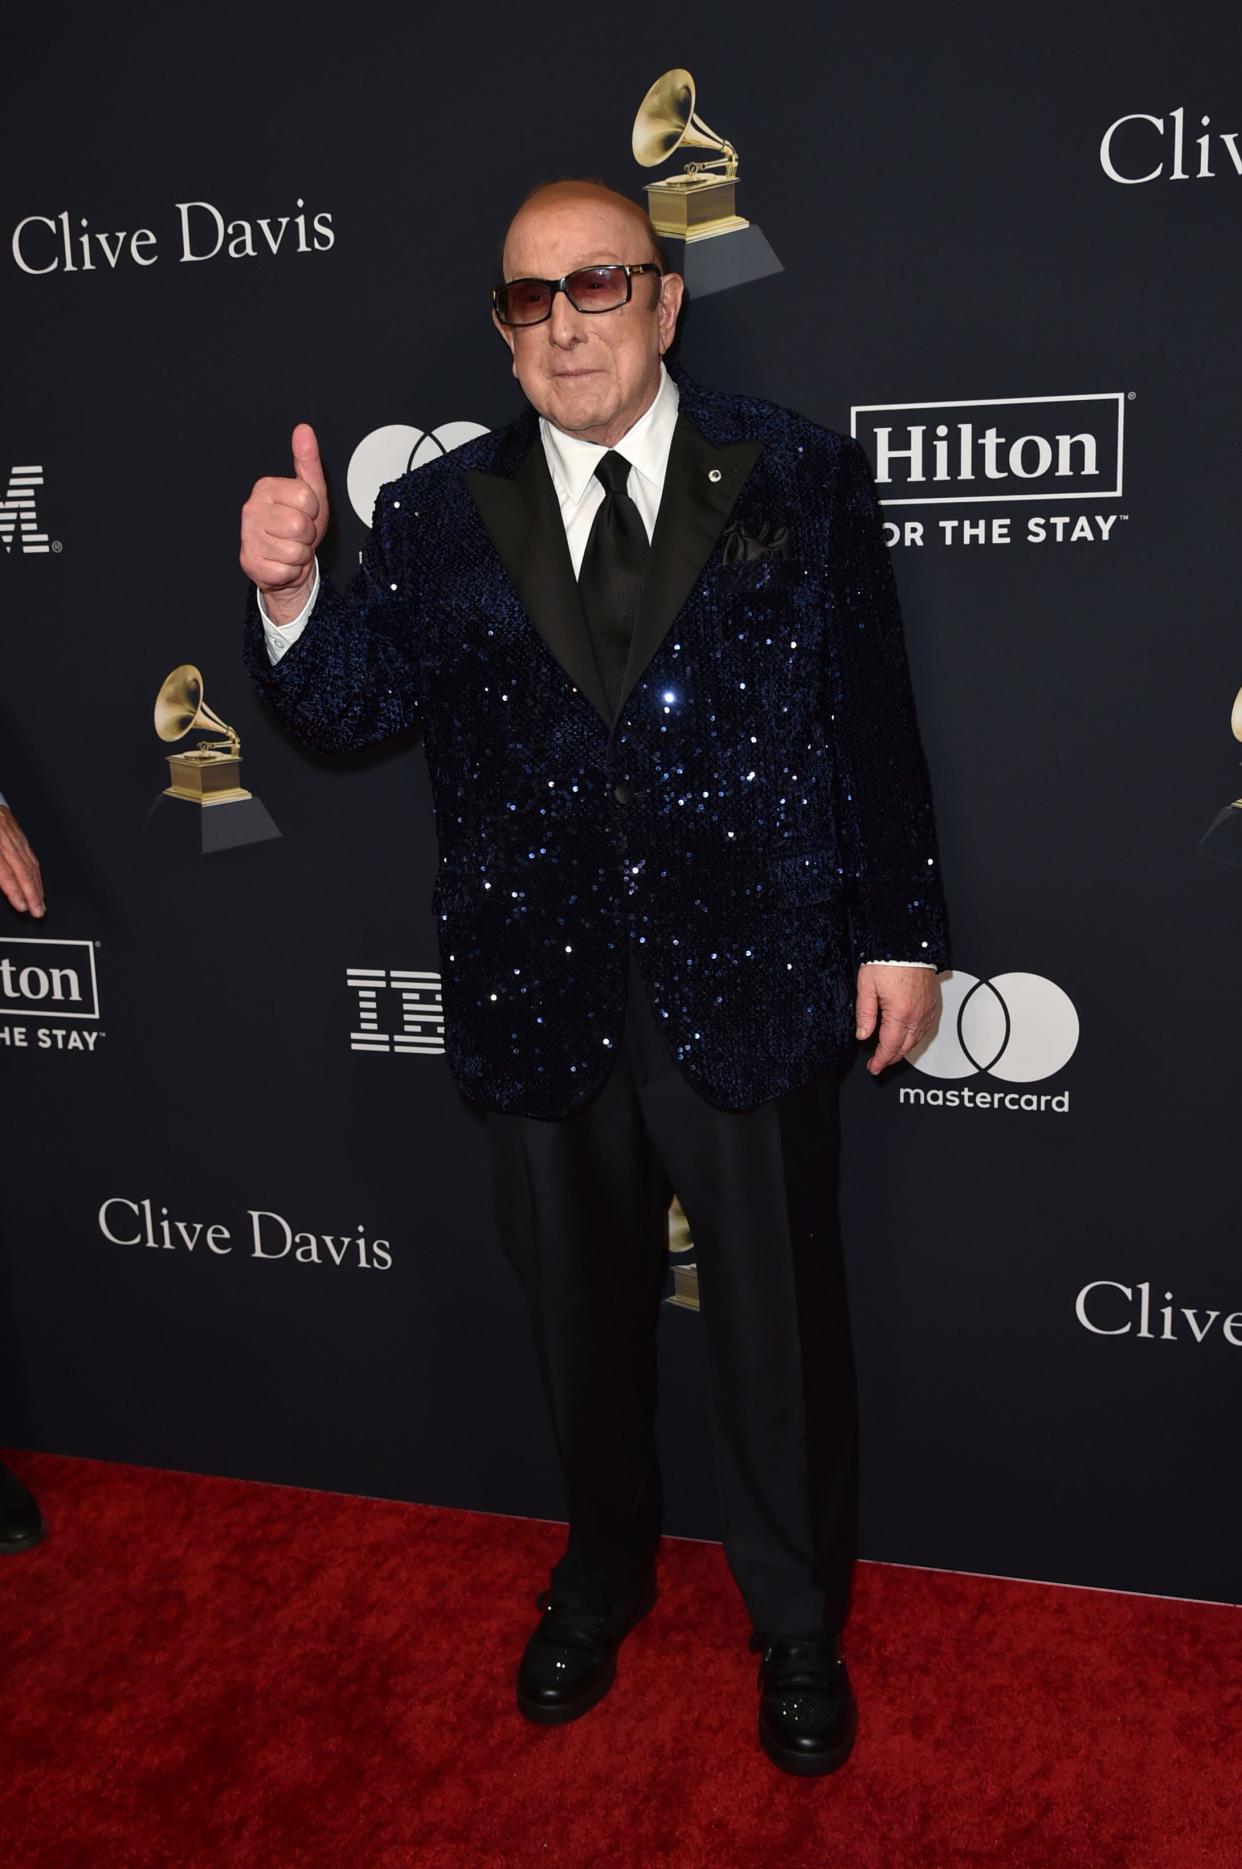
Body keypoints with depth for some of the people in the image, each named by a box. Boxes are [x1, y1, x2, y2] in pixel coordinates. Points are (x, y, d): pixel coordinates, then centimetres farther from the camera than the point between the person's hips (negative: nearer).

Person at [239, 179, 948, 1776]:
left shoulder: (797, 477, 0)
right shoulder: (440, 516, 4)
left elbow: (874, 718, 0)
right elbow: (348, 708, -4)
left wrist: (900, 931, -1)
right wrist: (289, 593, -23)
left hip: (750, 985, -1)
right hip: (542, 1000, 2)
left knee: (778, 1334, 12)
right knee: (582, 1324, 20)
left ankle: (798, 1622, 38)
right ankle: (604, 1572, 47)